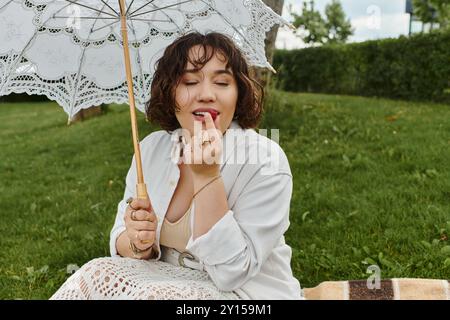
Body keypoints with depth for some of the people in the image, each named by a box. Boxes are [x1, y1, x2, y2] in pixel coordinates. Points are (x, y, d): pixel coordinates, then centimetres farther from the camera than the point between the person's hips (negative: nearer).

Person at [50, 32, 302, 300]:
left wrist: (207, 176, -29)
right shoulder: (150, 148, -3)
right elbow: (121, 243, 1)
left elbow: (232, 273, -22)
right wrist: (138, 244, -22)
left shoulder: (266, 160, -18)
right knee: (97, 274, -20)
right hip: (170, 281, 4)